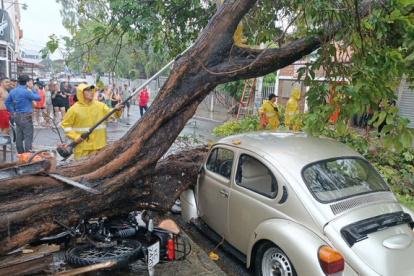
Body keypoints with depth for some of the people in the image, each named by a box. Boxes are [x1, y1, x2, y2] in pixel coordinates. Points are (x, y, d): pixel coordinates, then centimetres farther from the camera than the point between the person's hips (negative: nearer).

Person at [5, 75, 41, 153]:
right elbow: (38, 98, -8)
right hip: (26, 116, -8)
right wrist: (33, 91, 6)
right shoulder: (26, 92, -15)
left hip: (17, 116, 8)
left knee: (19, 136, 13)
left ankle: (20, 153, 21)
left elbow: (7, 102, 15)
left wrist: (12, 112, 16)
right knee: (28, 136, -3)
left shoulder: (13, 91, 10)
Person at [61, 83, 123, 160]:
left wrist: (117, 110, -27)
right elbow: (65, 124, 0)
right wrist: (75, 136, -10)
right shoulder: (74, 109, -6)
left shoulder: (100, 105, 1)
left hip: (99, 145, 3)